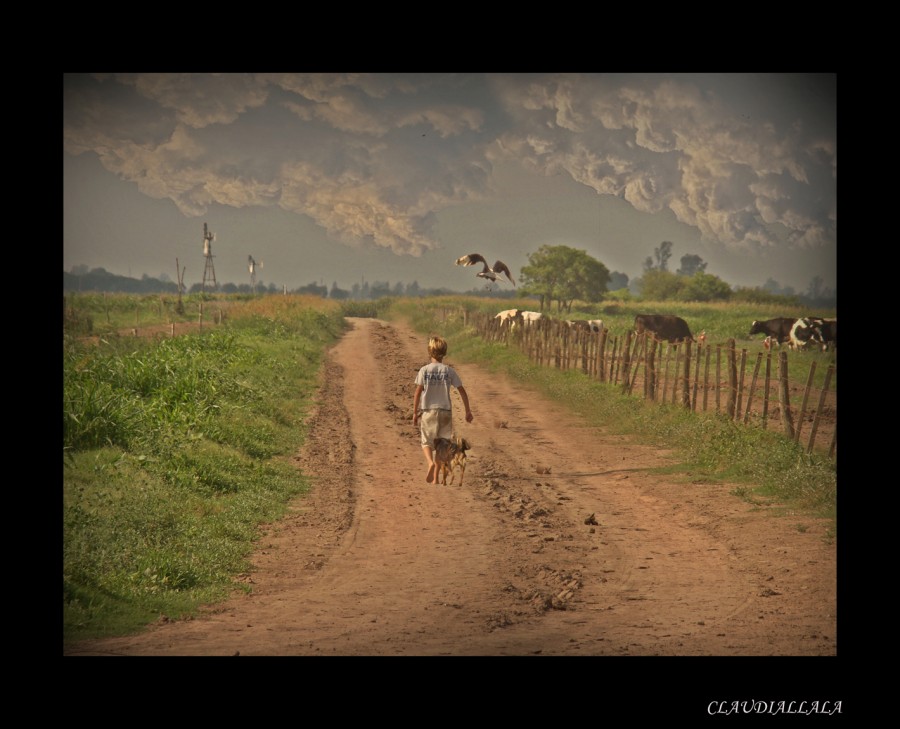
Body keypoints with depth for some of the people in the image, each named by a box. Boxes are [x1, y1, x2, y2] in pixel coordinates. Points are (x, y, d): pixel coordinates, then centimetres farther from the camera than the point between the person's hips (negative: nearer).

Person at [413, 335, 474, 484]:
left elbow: (417, 393, -7)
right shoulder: (449, 371, -2)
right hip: (445, 411, 1)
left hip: (428, 411, -1)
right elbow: (462, 392, 0)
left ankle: (430, 462, -21)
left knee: (427, 442, 10)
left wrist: (415, 413, 2)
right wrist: (468, 411, 10)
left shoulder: (424, 370, -6)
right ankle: (436, 477, 9)